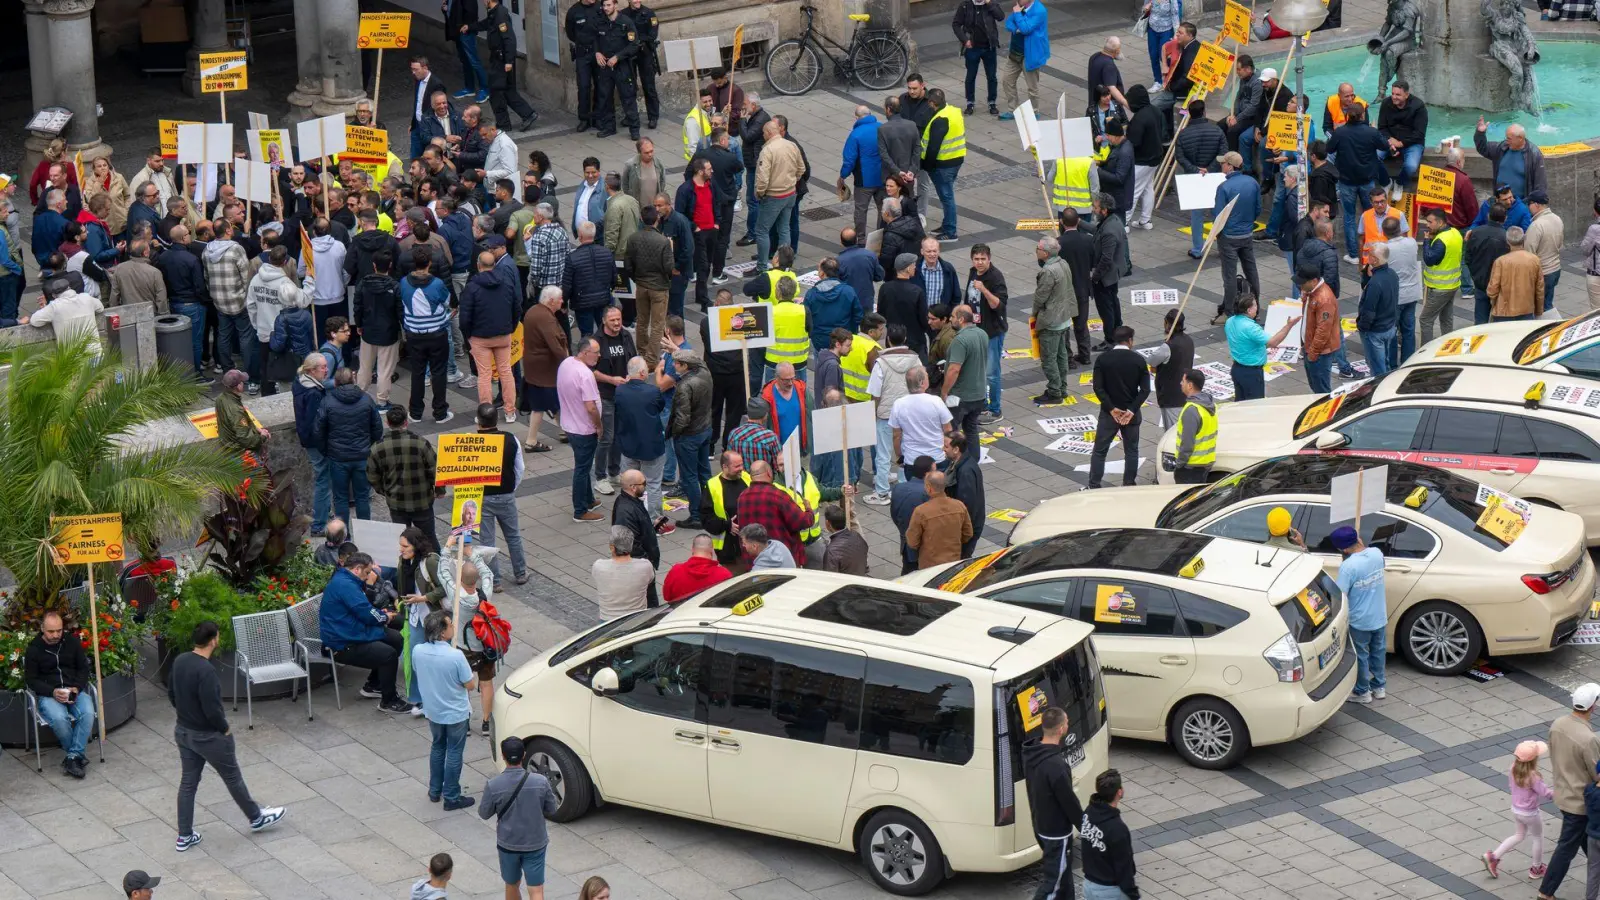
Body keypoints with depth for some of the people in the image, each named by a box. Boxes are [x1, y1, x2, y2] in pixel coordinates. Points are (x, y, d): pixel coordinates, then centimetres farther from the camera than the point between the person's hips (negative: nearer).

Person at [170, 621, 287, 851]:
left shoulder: (179, 661, -4)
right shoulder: (206, 671, -30)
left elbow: (171, 695, 9)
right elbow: (212, 709, -27)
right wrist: (225, 729, -10)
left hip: (183, 732, 8)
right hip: (208, 737, -8)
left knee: (188, 782, 16)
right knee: (233, 778, 14)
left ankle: (184, 836, 22)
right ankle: (256, 819, 34)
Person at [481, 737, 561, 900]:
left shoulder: (493, 785, -18)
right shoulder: (540, 781, -16)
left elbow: (484, 814, -3)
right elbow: (551, 810, -2)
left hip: (507, 845, 1)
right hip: (535, 844, -1)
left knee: (512, 885, 23)